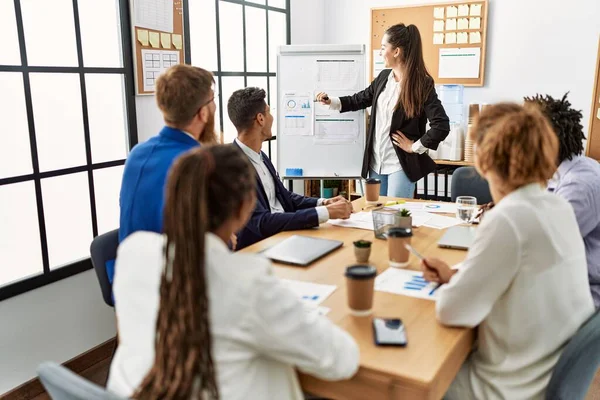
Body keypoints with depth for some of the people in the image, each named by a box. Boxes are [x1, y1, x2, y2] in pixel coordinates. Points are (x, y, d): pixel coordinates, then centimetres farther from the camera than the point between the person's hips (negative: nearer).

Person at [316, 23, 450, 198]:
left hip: (401, 164, -7)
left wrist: (415, 147, -15)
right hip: (376, 161, 7)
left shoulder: (422, 84, -14)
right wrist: (331, 101, 13)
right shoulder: (383, 77, 6)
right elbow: (361, 99, 22)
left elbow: (442, 126, -21)